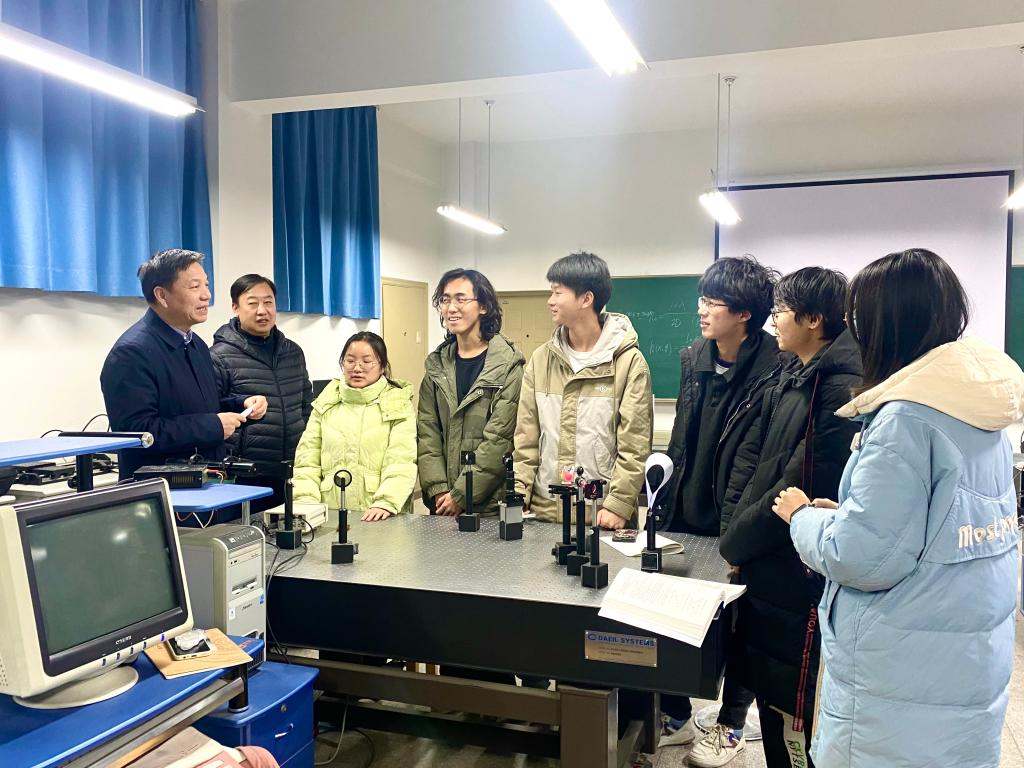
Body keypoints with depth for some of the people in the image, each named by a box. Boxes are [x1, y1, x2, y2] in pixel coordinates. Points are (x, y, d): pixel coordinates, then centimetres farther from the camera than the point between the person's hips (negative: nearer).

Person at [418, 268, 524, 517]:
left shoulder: (509, 365, -9)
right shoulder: (436, 365, 7)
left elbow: (500, 440, -14)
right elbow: (427, 434, 3)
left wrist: (461, 495, -14)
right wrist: (439, 490, -8)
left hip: (492, 504, -4)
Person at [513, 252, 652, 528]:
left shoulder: (629, 361, -7)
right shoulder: (541, 359, 6)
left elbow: (634, 445, -9)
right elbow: (526, 438, 6)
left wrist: (618, 505, -15)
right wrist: (518, 495, -3)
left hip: (601, 516, -4)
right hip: (544, 510, 4)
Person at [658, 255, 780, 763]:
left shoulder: (773, 371, -18)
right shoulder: (694, 359, 4)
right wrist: (671, 487, 8)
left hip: (736, 523, -6)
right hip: (685, 512, 6)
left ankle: (731, 725, 32)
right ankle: (675, 716, 32)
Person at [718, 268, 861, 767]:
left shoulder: (841, 388, -19)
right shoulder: (792, 375, 10)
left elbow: (802, 488, -21)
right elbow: (753, 454, 11)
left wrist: (735, 542, -11)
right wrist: (734, 527, 0)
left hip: (799, 578, -9)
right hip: (767, 567, 9)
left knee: (796, 713, 5)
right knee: (769, 692, 20)